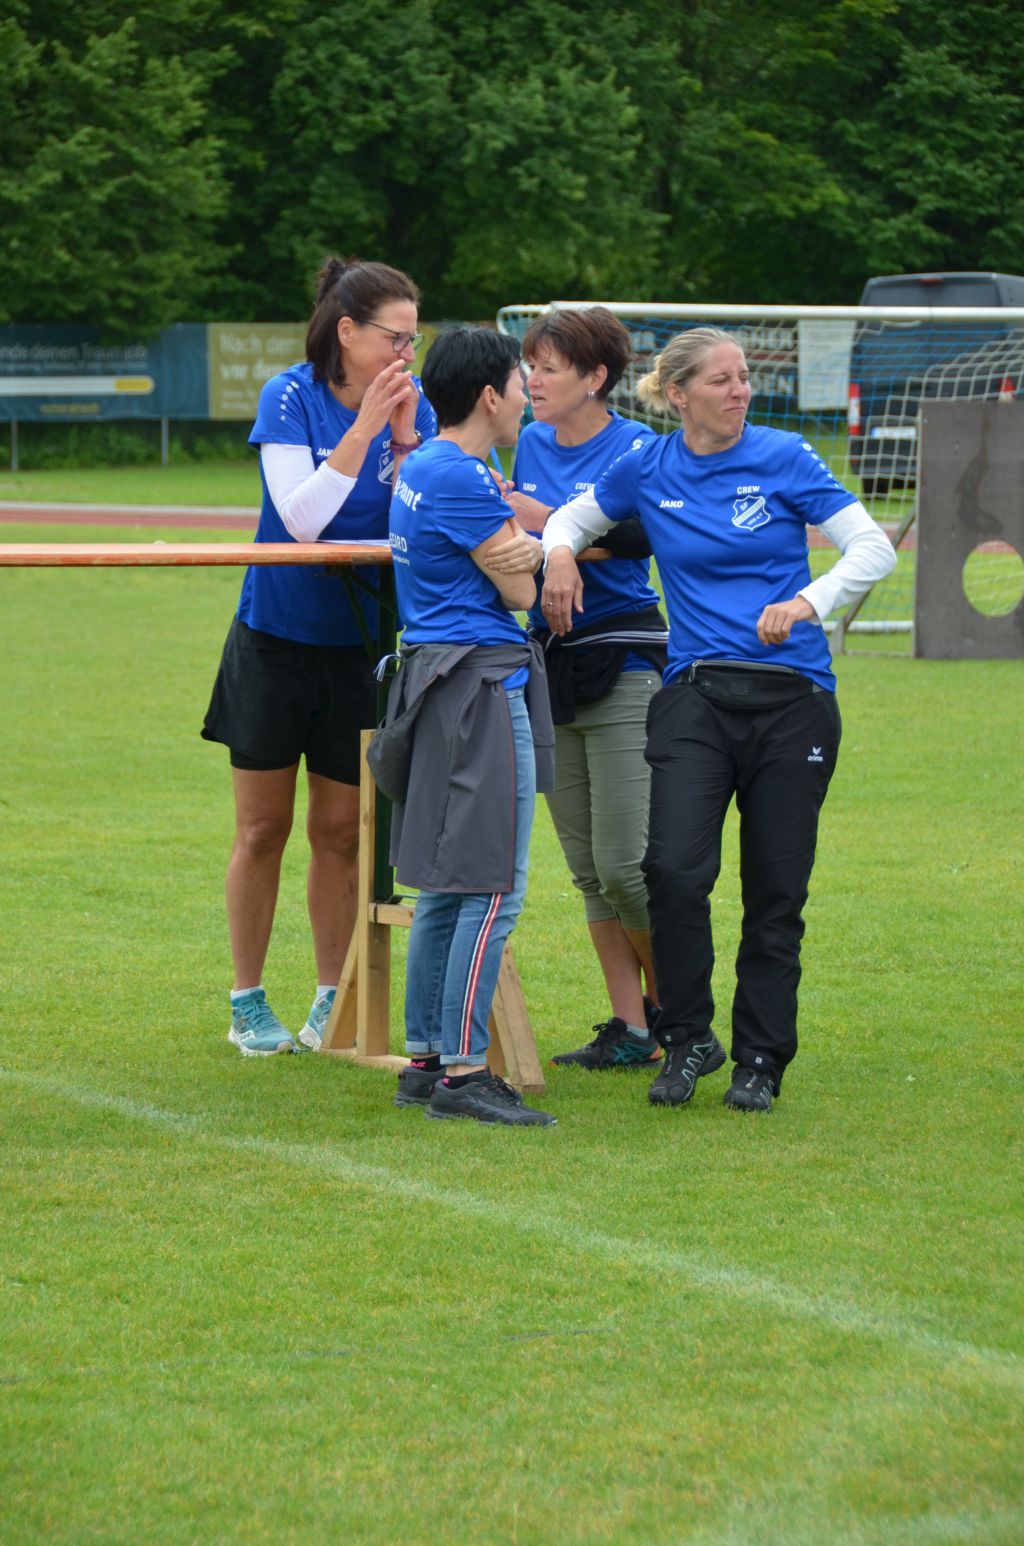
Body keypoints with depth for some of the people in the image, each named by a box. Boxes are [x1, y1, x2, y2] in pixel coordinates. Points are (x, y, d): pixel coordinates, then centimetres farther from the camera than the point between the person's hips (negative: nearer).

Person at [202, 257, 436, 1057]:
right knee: (263, 830, 4)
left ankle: (332, 1002, 16)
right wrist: (363, 428, -24)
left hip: (360, 647, 2)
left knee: (341, 833, 6)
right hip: (277, 639, -2)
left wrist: (405, 438, -19)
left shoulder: (412, 405, -3)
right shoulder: (291, 398, -12)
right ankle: (248, 1004, 14)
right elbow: (301, 517, -22)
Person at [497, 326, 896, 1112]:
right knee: (676, 870, -17)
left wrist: (808, 602, -20)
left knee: (776, 890, 3)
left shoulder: (783, 458, -2)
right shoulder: (648, 469, 5)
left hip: (791, 696, -1)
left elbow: (874, 547, -5)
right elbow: (572, 518, 22)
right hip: (696, 694, 1)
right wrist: (560, 552, -1)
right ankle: (687, 1040, 2)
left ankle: (760, 1061, 17)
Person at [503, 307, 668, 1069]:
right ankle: (630, 1028, 13)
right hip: (552, 665, 7)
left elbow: (642, 535, -24)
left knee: (625, 862, -9)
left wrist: (549, 520, -24)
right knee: (588, 869, 7)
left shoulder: (634, 447, -8)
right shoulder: (531, 443, 12)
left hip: (623, 664, -7)